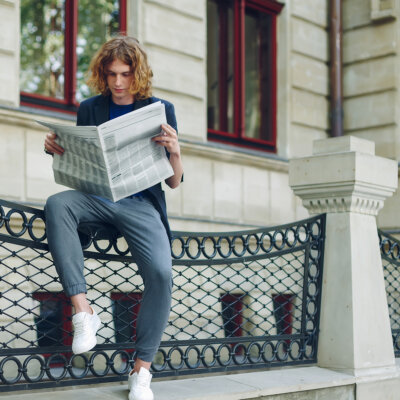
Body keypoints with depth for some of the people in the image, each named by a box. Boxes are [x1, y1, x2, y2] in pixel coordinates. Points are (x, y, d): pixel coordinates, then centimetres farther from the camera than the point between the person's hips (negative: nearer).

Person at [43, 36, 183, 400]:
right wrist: (57, 149, -5)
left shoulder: (160, 110, 9)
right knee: (57, 204, -33)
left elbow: (174, 183, 8)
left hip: (141, 204, -1)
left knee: (161, 273, -27)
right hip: (96, 198, 2)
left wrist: (175, 152, -14)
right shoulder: (90, 109, 13)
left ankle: (142, 370, -10)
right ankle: (83, 311, -31)